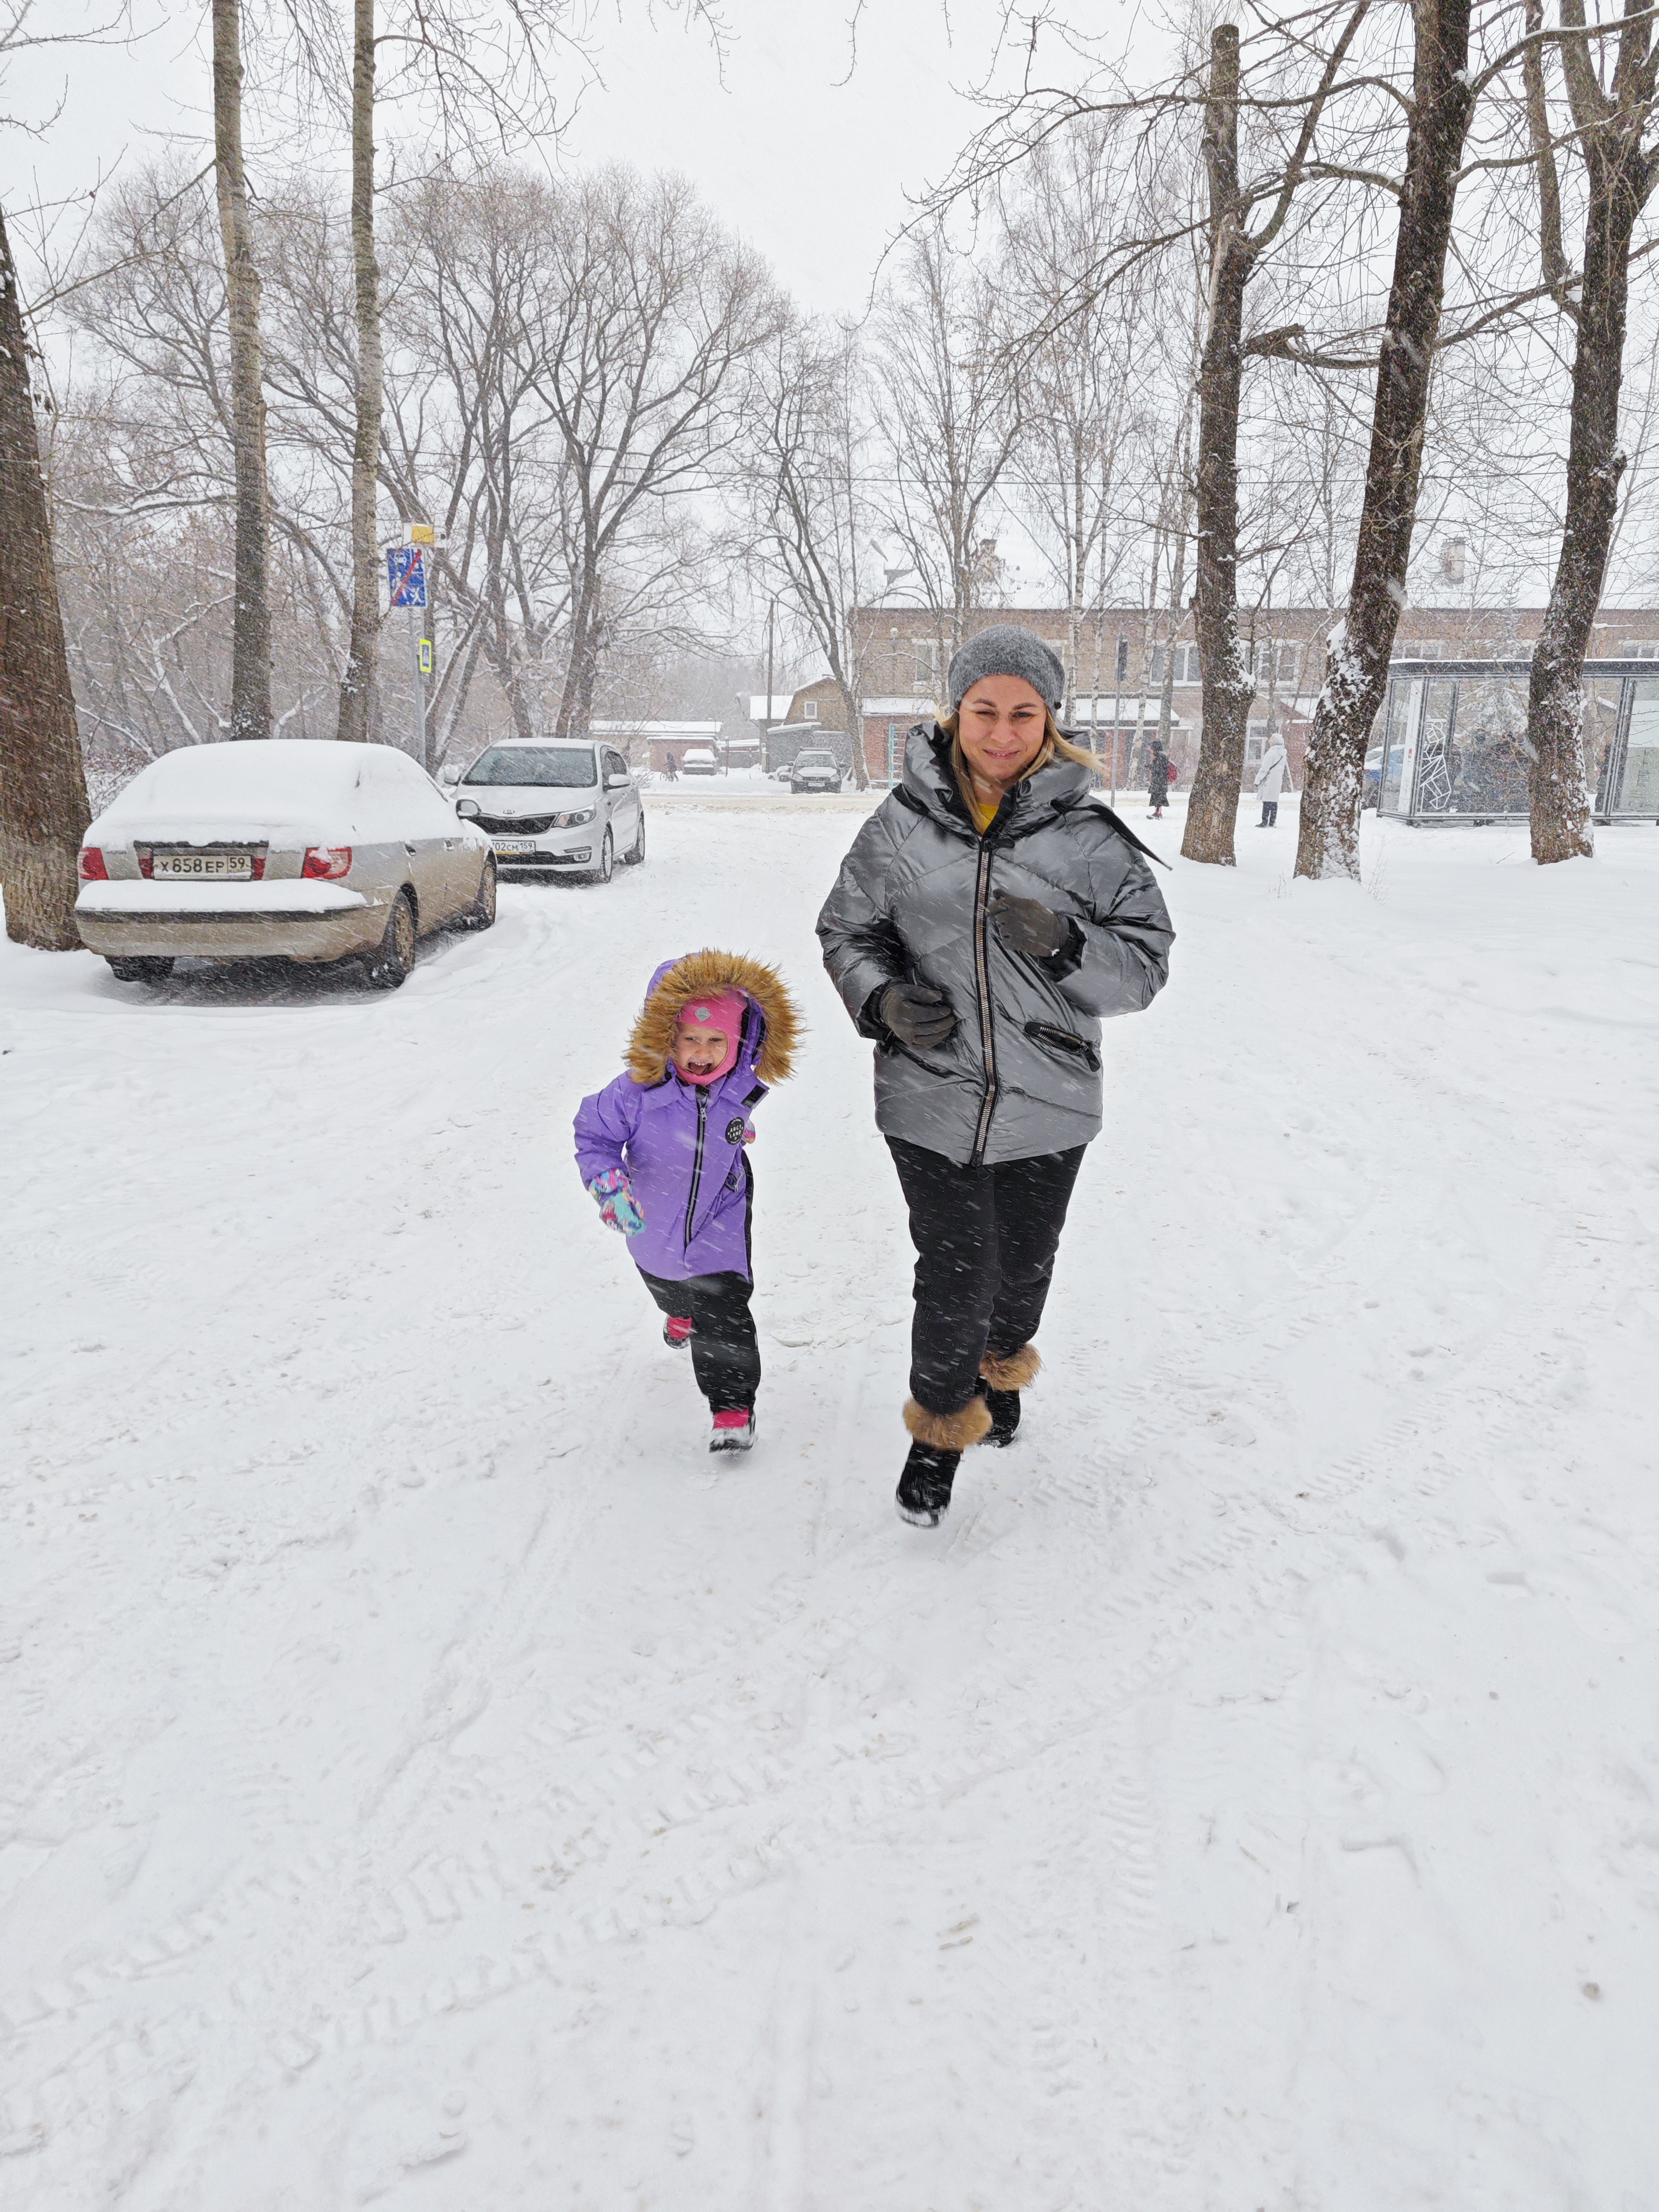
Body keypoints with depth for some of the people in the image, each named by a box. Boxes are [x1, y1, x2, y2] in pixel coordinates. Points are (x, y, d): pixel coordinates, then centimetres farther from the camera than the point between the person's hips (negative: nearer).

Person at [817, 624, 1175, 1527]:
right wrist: (883, 1000, -12)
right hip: (930, 1104, -1)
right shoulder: (902, 824, -3)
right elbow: (846, 932, 8)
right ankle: (941, 1423, 28)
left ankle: (1002, 1364, 54)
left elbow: (1146, 964, -4)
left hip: (1046, 1108, 1)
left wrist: (1066, 944, -23)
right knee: (953, 1277, -1)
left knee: (1023, 1265, 20)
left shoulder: (1089, 835, -6)